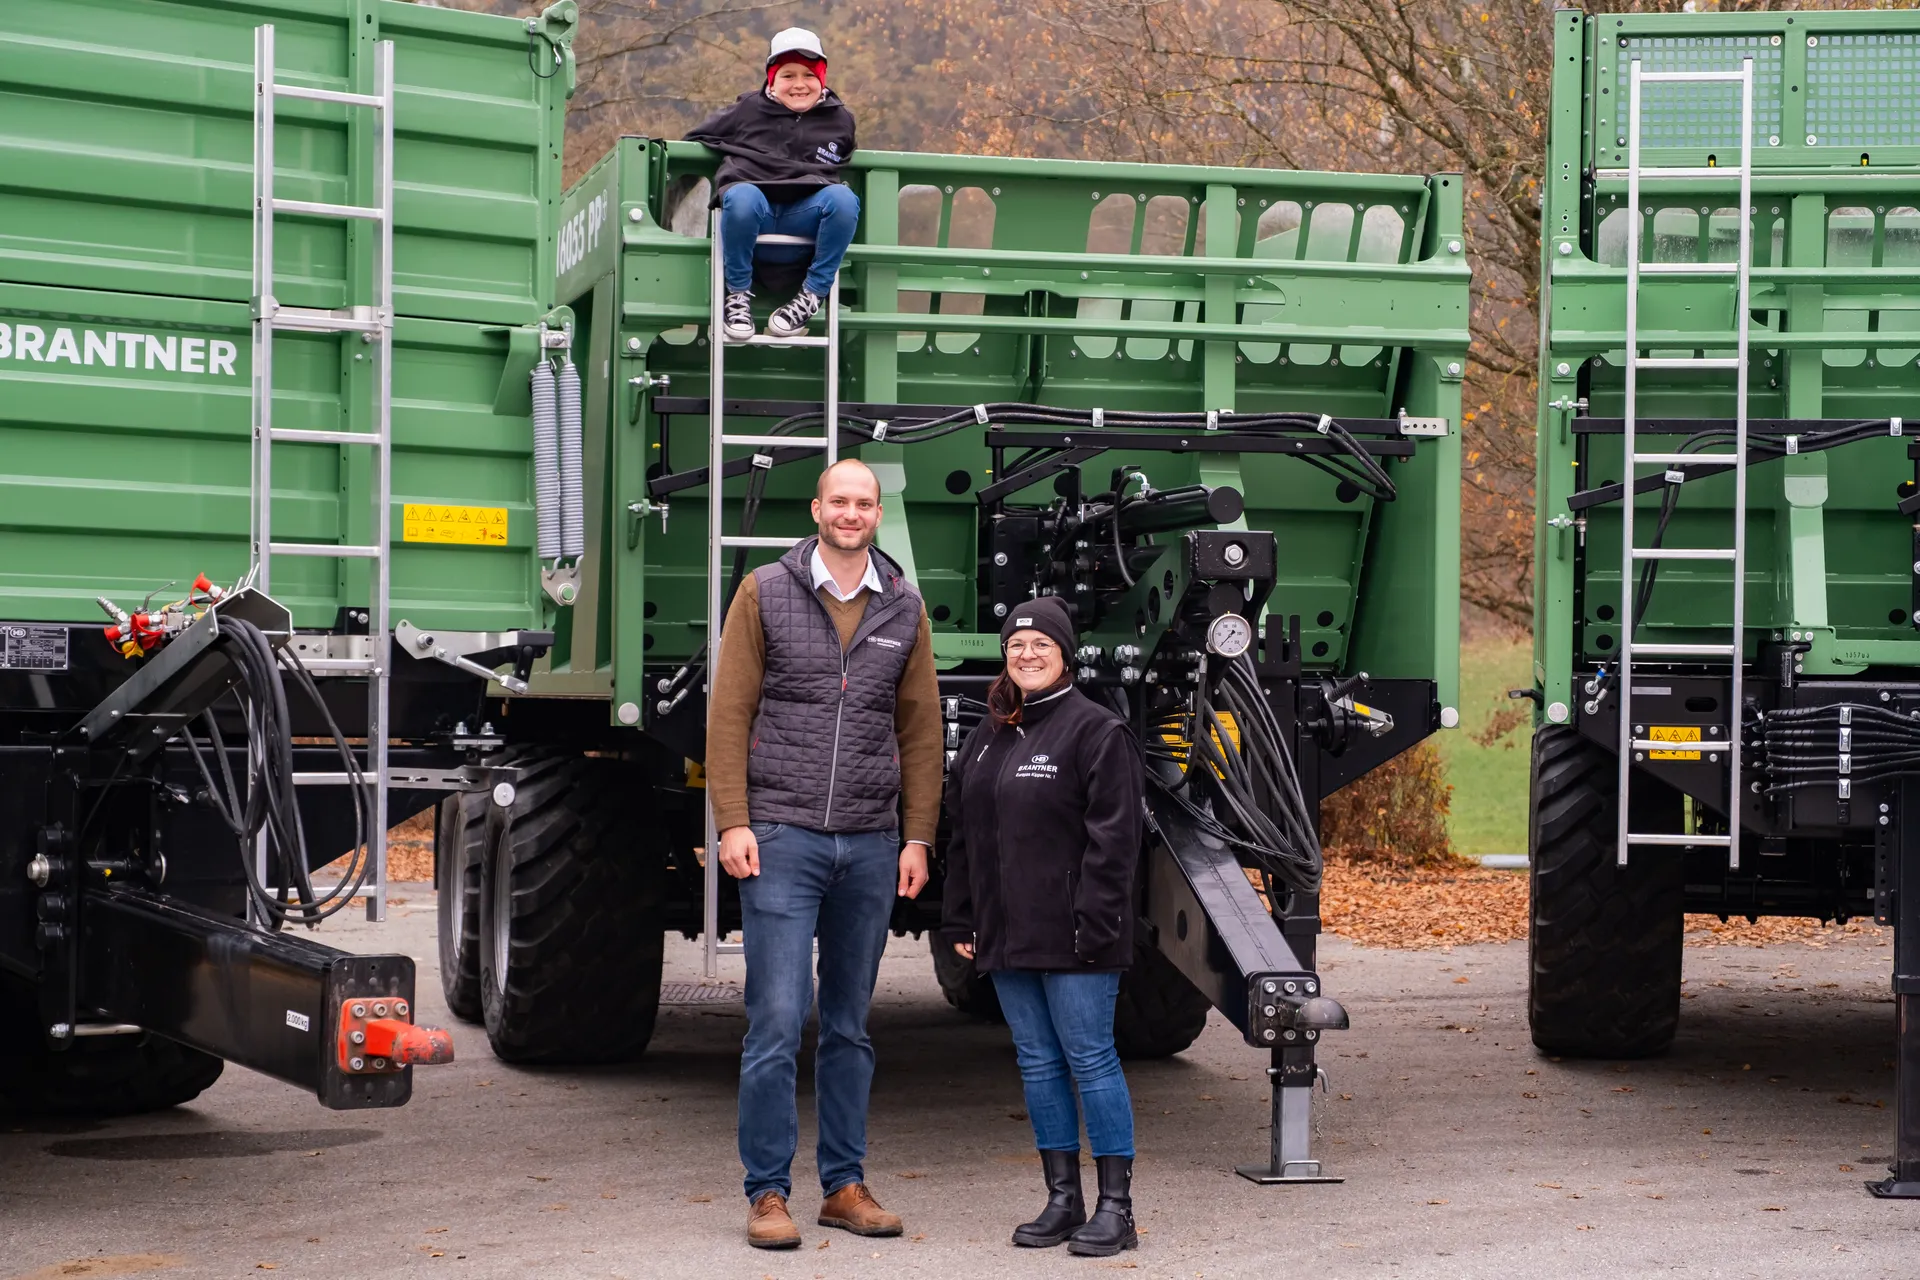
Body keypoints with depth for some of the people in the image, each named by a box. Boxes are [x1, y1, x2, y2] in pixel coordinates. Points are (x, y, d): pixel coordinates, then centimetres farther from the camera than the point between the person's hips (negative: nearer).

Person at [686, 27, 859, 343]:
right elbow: (697, 138, 20)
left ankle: (813, 295, -18)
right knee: (741, 196, -37)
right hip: (753, 218, -1)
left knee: (843, 198, -30)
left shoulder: (839, 119, 15)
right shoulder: (749, 109, 11)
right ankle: (738, 296, -18)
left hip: (804, 221, 1)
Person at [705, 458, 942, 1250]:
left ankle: (844, 1185, 17)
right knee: (778, 1019, -6)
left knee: (850, 1025, 10)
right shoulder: (764, 594, 1)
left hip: (870, 845, 3)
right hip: (782, 836, -3)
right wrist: (733, 822, -9)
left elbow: (921, 730, 11)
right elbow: (730, 714, -1)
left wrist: (918, 837, 5)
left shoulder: (904, 608, 9)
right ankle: (767, 1192, 1)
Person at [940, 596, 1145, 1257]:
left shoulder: (1096, 731, -8)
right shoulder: (988, 737, 15)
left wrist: (1094, 925, -19)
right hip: (1007, 937, 7)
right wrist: (960, 922, 13)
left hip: (1073, 937, -7)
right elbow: (963, 835, 18)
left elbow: (1113, 838, -13)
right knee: (1037, 1062, 10)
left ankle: (1115, 1208, 1)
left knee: (1090, 1058, -4)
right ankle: (1063, 1199, 17)